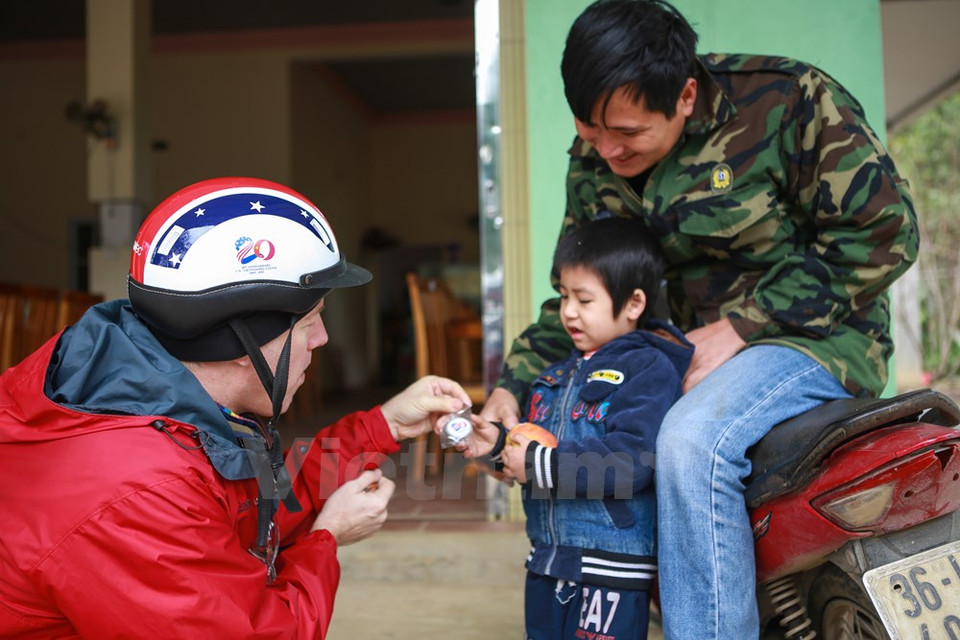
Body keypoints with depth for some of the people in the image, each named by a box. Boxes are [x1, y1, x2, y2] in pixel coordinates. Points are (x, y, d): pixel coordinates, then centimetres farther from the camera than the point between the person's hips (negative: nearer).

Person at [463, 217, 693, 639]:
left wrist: (541, 465, -22)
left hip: (612, 570, -8)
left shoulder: (650, 368, -13)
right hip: (548, 558, 8)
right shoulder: (561, 372, 12)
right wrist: (497, 443, 1)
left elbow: (633, 461, -24)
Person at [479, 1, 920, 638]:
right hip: (693, 346, 7)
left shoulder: (790, 101, -15)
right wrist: (513, 386, -9)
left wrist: (739, 325, -21)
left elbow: (882, 233, -17)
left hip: (817, 337, -6)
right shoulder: (595, 164, 1)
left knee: (693, 438, -34)